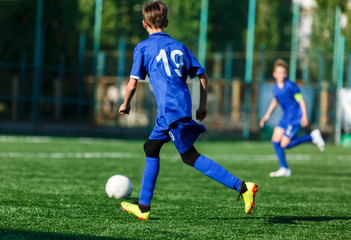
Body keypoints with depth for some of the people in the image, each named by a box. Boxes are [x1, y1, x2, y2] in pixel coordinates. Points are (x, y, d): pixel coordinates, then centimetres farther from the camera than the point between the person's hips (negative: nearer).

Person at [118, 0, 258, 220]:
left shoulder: (143, 48, 0)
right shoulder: (179, 46, 17)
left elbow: (133, 83, -2)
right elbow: (202, 75, 13)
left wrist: (125, 104, 16)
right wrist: (203, 106, 19)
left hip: (170, 110, -7)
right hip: (184, 106, 7)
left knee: (190, 156, -5)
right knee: (151, 148, 18)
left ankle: (241, 187, -16)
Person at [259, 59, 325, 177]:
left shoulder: (291, 86, -16)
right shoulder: (276, 87, 6)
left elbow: (301, 100, -13)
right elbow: (275, 101, 22)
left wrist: (304, 116, -18)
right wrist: (266, 116, 18)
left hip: (295, 118, -8)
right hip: (285, 117, 8)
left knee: (284, 144, -12)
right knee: (275, 141, 0)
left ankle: (312, 137, -1)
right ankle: (284, 169, 7)